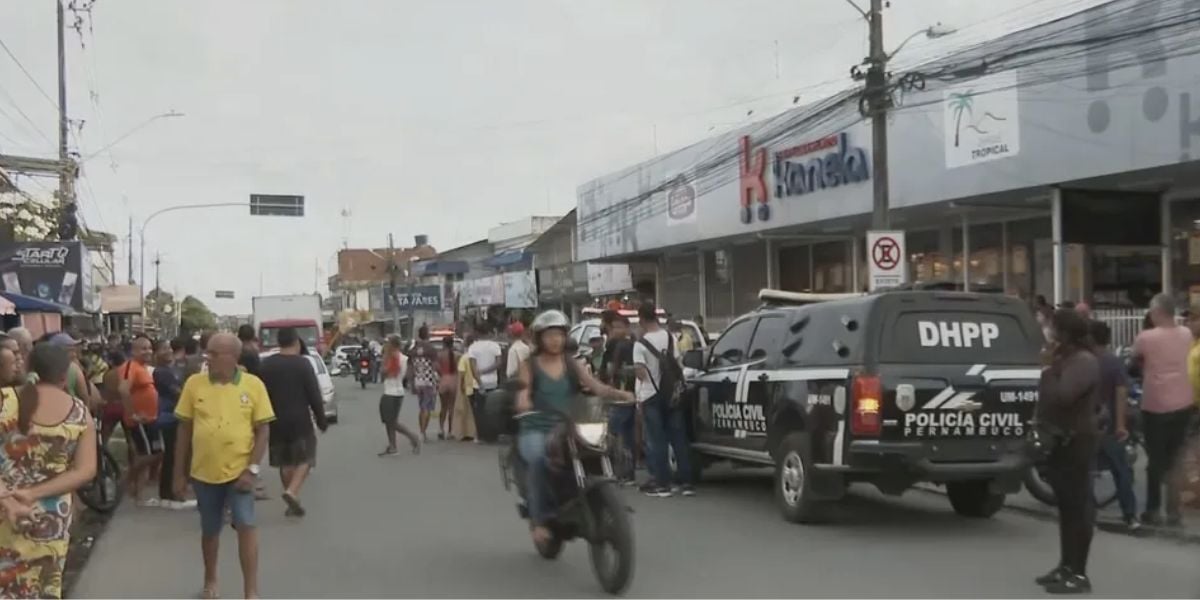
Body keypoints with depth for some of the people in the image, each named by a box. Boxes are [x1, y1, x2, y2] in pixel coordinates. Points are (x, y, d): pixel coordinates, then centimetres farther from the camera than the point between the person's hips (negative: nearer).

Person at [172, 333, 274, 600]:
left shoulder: (253, 385, -7)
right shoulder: (194, 383, -3)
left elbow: (262, 431, -3)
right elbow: (184, 430, 3)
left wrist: (252, 469, -11)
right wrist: (179, 473, 4)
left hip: (239, 471, -2)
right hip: (204, 472, 2)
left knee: (246, 526, -9)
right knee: (209, 530, 16)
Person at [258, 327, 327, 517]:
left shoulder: (265, 365, 3)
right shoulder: (303, 363, -9)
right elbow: (314, 395, -9)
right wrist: (321, 420, 0)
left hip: (276, 421, 4)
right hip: (299, 421, -4)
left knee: (285, 461, 13)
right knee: (305, 458, 7)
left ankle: (293, 502, 16)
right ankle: (292, 491, -14)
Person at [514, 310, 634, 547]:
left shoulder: (572, 365, 13)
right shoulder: (529, 366, 7)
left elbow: (597, 387, 1)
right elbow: (522, 394, -8)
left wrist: (620, 394, -18)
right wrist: (523, 402, -32)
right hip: (536, 429, -2)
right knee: (538, 460, -34)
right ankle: (539, 520, -26)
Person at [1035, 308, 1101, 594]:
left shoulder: (1084, 362, -16)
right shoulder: (1067, 359, 15)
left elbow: (1062, 396, -29)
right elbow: (1052, 397, 21)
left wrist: (1050, 370, -16)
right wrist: (1051, 367, 7)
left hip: (1075, 442, -11)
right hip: (1062, 441, 11)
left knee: (1078, 506, -6)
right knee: (1066, 505, 15)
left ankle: (1078, 574, -3)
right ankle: (1066, 565, 22)